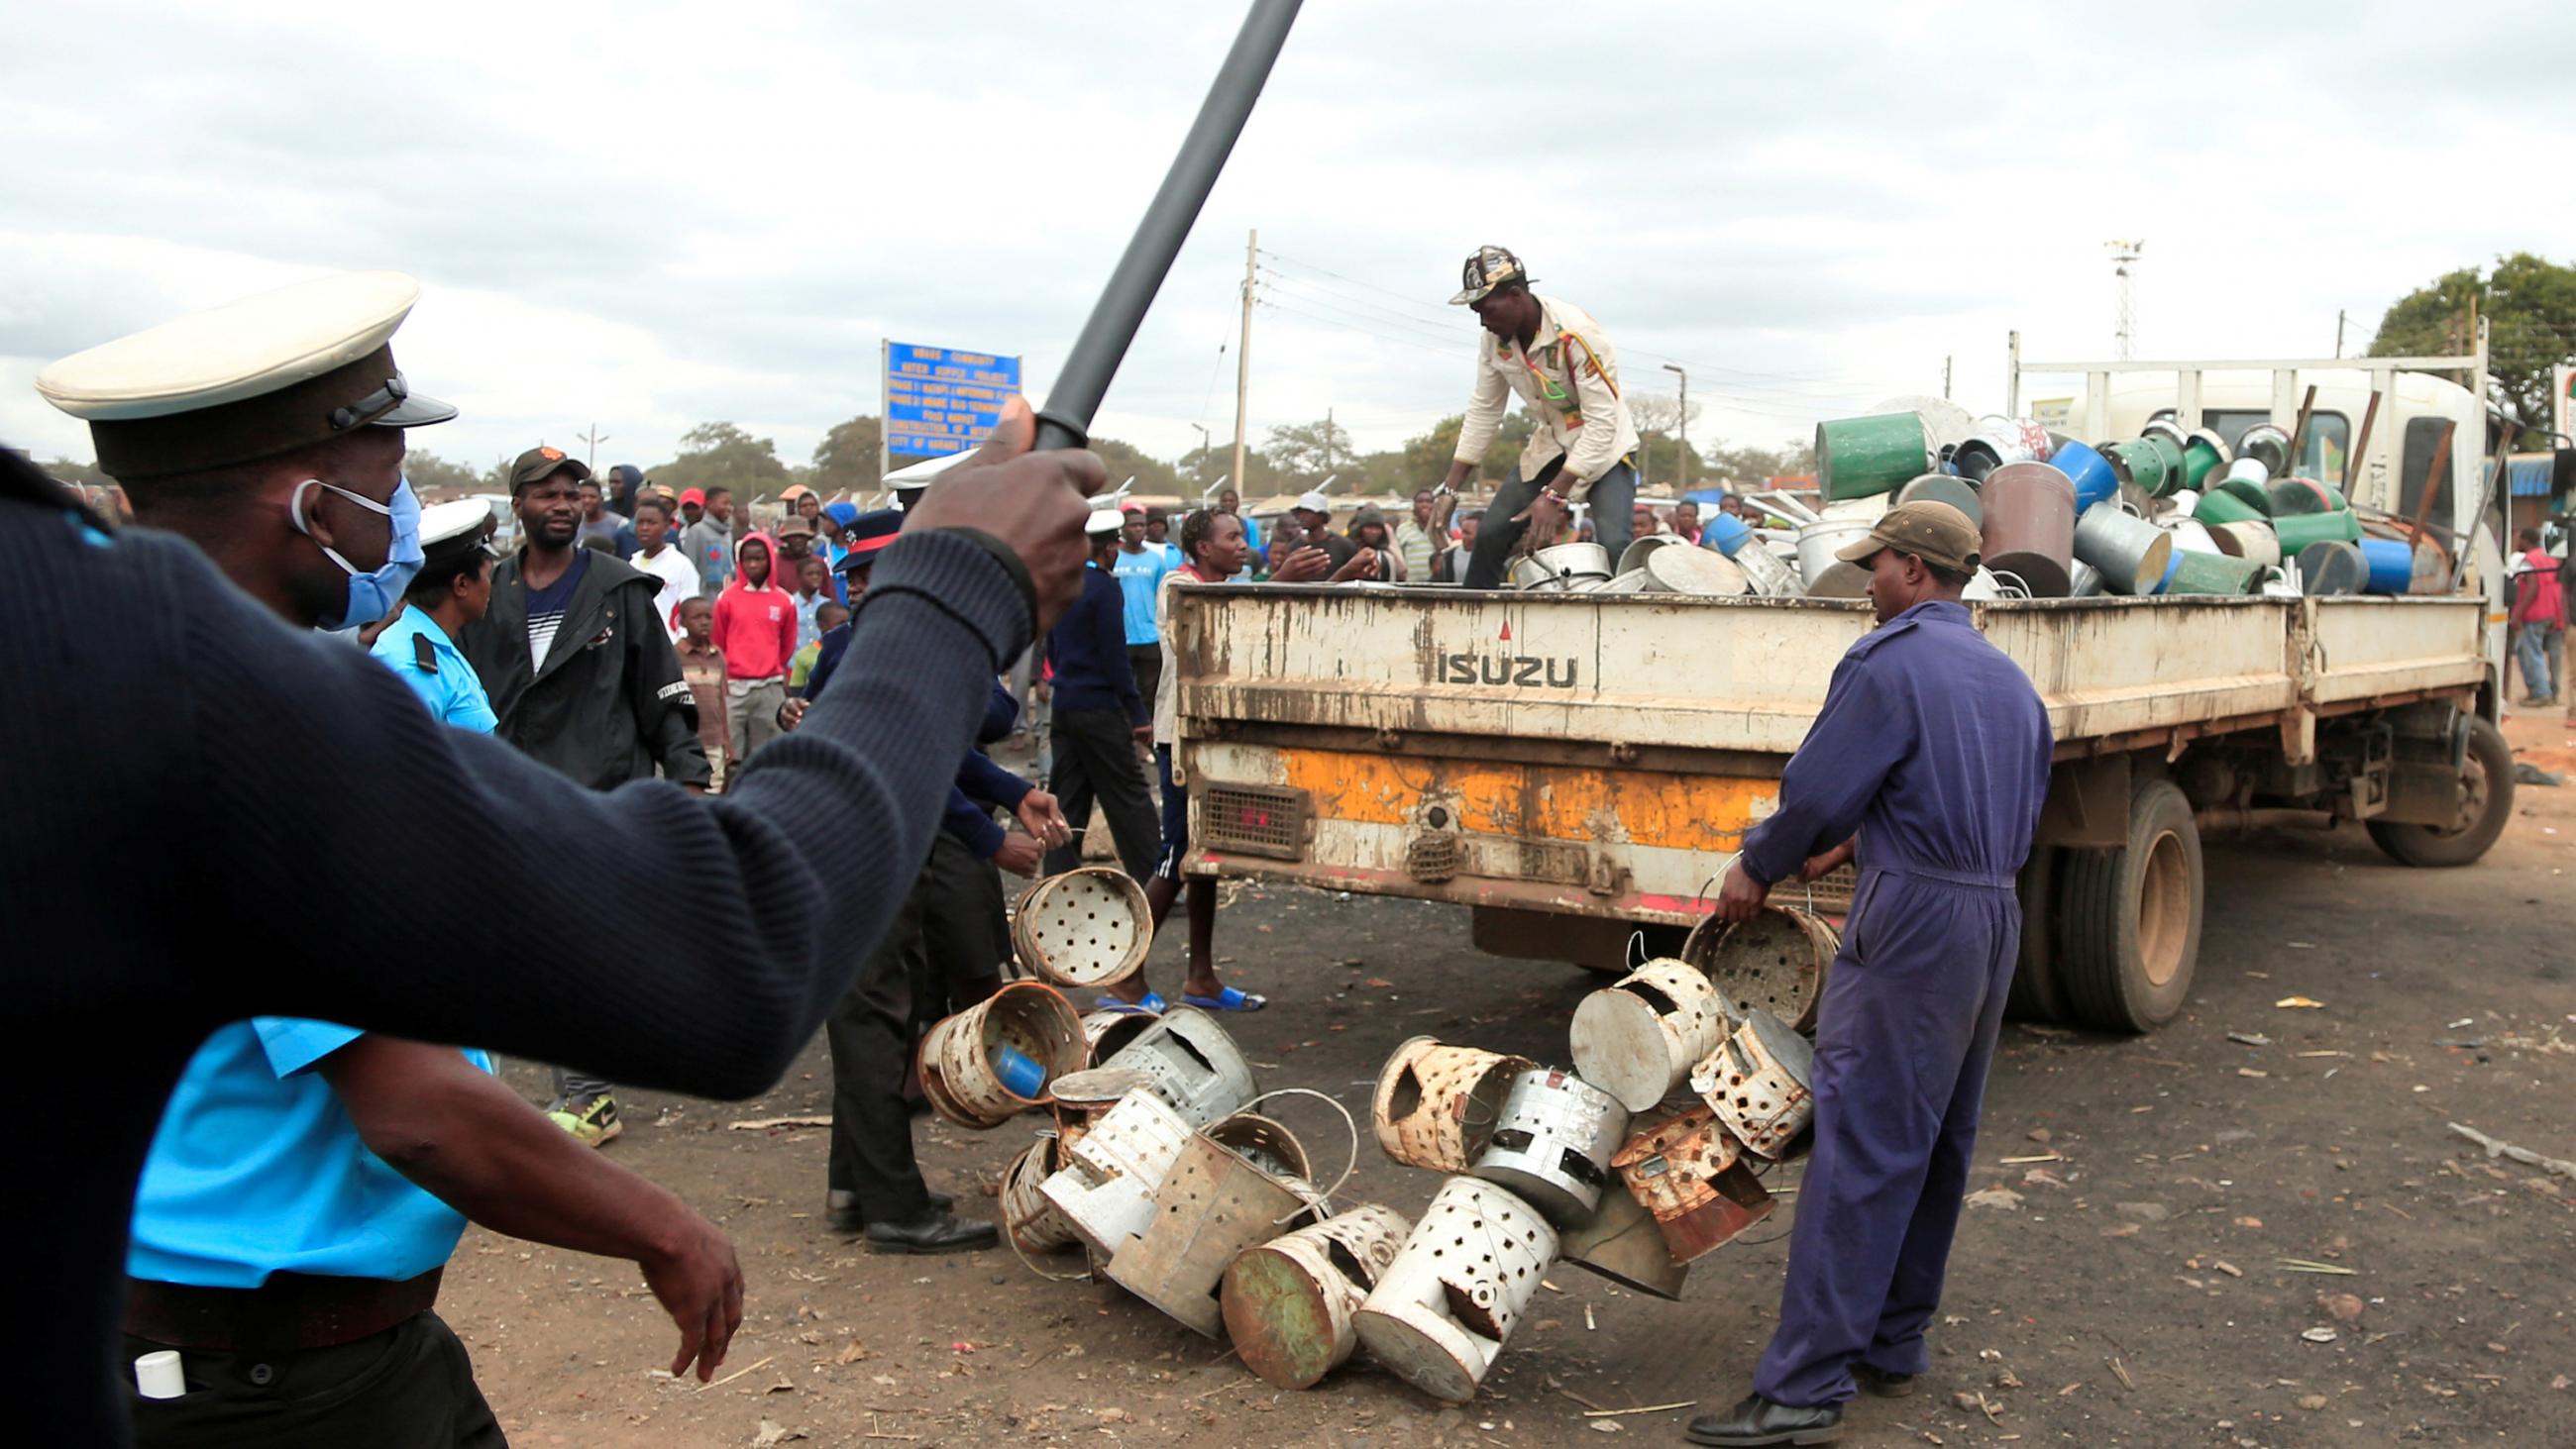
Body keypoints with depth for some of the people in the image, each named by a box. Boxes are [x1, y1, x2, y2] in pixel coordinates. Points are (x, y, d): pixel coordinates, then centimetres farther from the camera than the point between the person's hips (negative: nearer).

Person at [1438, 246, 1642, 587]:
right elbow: (1484, 411, 0)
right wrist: (1449, 489, -3)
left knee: (1613, 546, -25)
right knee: (1491, 535, -3)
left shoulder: (1577, 335, -30)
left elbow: (1601, 421, -29)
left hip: (1604, 444, -6)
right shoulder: (1495, 338, -10)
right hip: (1550, 444, 6)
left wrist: (1554, 495, -33)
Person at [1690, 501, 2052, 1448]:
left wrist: (1756, 868, 4)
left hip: (1914, 919, -9)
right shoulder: (2009, 679, 18)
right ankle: (1893, 1345, 26)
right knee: (1939, 1146, 15)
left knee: (1859, 1146, -10)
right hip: (1997, 916, 9)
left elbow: (1818, 790, -14)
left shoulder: (1888, 660, -10)